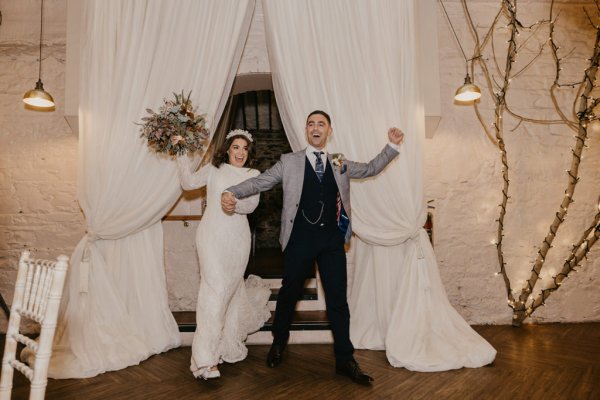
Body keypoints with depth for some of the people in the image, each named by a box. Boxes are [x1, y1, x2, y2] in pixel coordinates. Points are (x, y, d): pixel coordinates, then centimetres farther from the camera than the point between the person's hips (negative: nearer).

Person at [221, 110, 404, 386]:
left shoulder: (340, 163, 13)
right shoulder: (289, 161, 5)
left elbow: (370, 169, 17)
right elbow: (261, 181, 0)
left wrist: (392, 146, 4)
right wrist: (232, 193, -14)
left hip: (332, 239, 2)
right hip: (300, 237, -2)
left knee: (338, 298, 7)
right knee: (289, 292, 14)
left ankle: (345, 360, 21)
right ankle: (279, 341, 40)